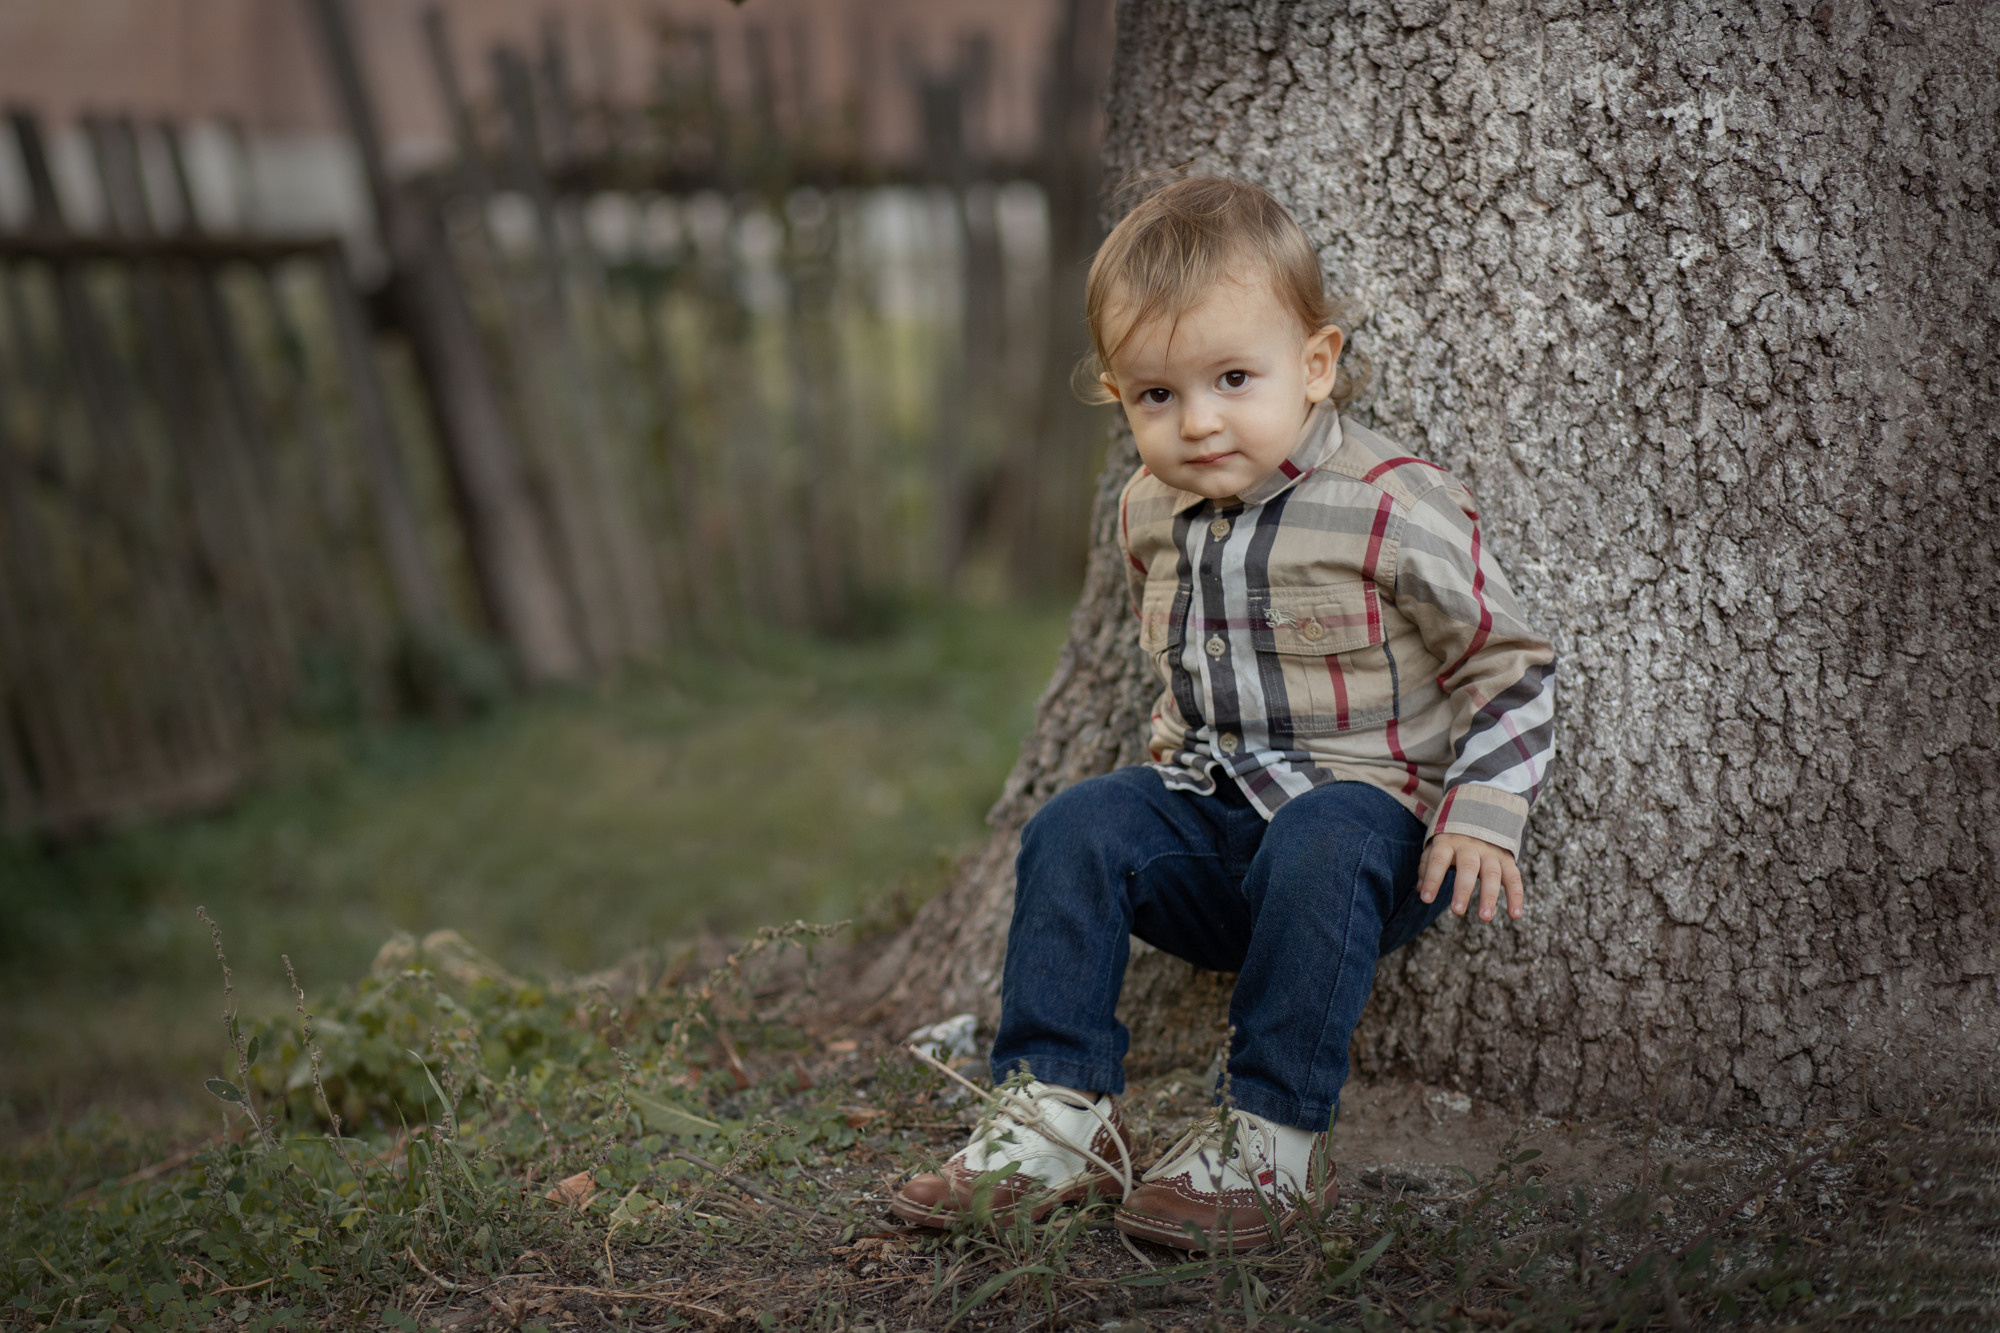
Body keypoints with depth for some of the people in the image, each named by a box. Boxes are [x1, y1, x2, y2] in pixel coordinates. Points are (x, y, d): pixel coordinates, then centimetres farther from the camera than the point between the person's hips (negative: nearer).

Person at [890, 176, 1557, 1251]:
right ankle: (1058, 1115, -16)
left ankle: (1272, 1142, -28)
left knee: (1315, 848, -37)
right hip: (1212, 806, 6)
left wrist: (1482, 808, -17)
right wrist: (1177, 764, 15)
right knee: (1076, 829, -18)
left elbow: (1510, 668, -7)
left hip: (1367, 809, -5)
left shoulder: (1394, 511, -15)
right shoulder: (1150, 515, 4)